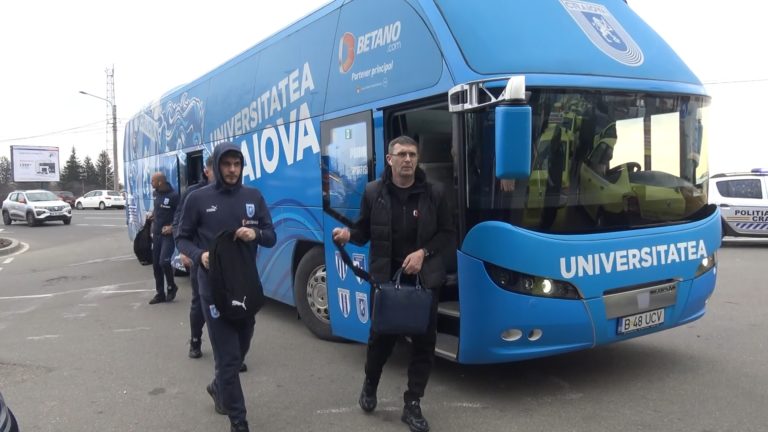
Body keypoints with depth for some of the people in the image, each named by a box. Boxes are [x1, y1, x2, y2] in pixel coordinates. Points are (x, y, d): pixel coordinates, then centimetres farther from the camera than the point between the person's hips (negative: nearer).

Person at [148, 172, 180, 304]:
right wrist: (152, 216, 13)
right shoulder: (156, 194, 8)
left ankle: (171, 287, 7)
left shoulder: (173, 196, -15)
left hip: (168, 235, -7)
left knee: (164, 262, -17)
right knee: (156, 264, 8)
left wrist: (172, 227, -19)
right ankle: (160, 293, 18)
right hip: (156, 234, 8)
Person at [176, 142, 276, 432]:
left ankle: (218, 388, 48)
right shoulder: (198, 199, -3)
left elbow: (271, 237, 7)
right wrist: (199, 255, -16)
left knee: (241, 348, 19)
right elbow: (182, 238, 4)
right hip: (214, 287, -4)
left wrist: (255, 234, -16)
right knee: (227, 355, -3)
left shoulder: (254, 197, 5)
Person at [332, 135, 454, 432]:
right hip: (386, 277, 0)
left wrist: (423, 252, -13)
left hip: (424, 279, 1)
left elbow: (448, 235, 2)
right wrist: (349, 234, -15)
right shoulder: (373, 192, -1)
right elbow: (365, 230, 6)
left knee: (423, 343, 5)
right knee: (381, 337, 9)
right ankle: (370, 385, 40)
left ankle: (412, 405, 20)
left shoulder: (433, 194, -2)